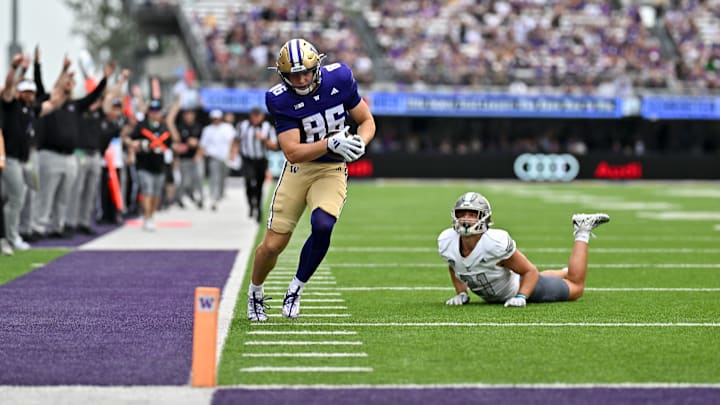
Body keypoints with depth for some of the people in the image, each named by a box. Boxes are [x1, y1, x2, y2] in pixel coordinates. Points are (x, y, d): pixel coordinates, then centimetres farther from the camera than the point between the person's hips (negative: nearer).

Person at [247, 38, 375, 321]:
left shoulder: (339, 78, -11)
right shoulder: (280, 100, -17)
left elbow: (367, 121, 1)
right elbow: (292, 152, -22)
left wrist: (359, 143, -20)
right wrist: (331, 143, -35)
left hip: (332, 170, 1)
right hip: (299, 168, -1)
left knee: (322, 226, -27)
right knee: (273, 244, -2)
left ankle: (296, 288, -3)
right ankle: (255, 292, 31)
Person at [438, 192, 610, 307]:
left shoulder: (496, 243, -42)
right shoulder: (446, 242, -27)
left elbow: (530, 271, -27)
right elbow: (454, 267, -1)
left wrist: (521, 297, -38)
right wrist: (461, 293, -12)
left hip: (521, 285, -5)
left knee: (576, 287, 18)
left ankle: (583, 231, 30)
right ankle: (566, 272, 64)